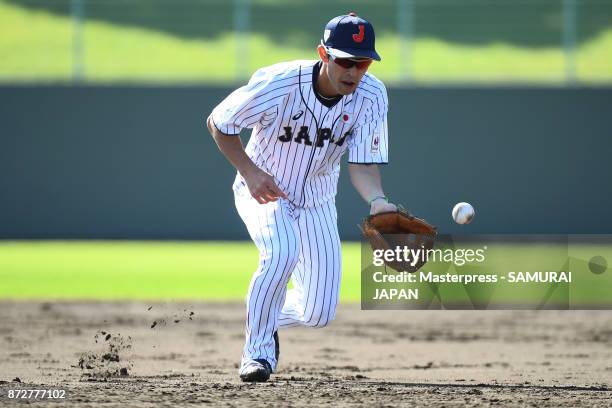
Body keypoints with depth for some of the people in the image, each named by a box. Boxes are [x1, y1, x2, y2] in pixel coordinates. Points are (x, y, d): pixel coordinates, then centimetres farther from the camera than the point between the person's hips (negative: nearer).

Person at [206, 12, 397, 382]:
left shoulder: (371, 96, -20)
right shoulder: (279, 84, -29)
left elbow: (363, 165, -21)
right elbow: (218, 123, -14)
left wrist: (378, 201, -42)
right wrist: (250, 172, -26)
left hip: (317, 199, 4)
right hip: (262, 188, -4)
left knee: (319, 314, 1)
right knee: (282, 251, -36)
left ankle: (269, 319, 36)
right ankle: (258, 350, -18)